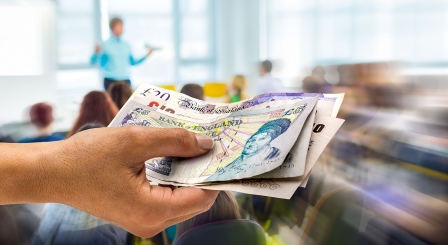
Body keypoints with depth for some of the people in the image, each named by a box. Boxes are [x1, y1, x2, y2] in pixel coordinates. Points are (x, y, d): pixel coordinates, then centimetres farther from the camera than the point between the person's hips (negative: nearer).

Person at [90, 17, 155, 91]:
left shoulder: (126, 45, 11)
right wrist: (96, 53, -25)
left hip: (125, 80, 4)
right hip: (111, 81, -4)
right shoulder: (105, 45, -2)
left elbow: (132, 62, 20)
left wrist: (146, 55, 12)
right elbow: (93, 61, -5)